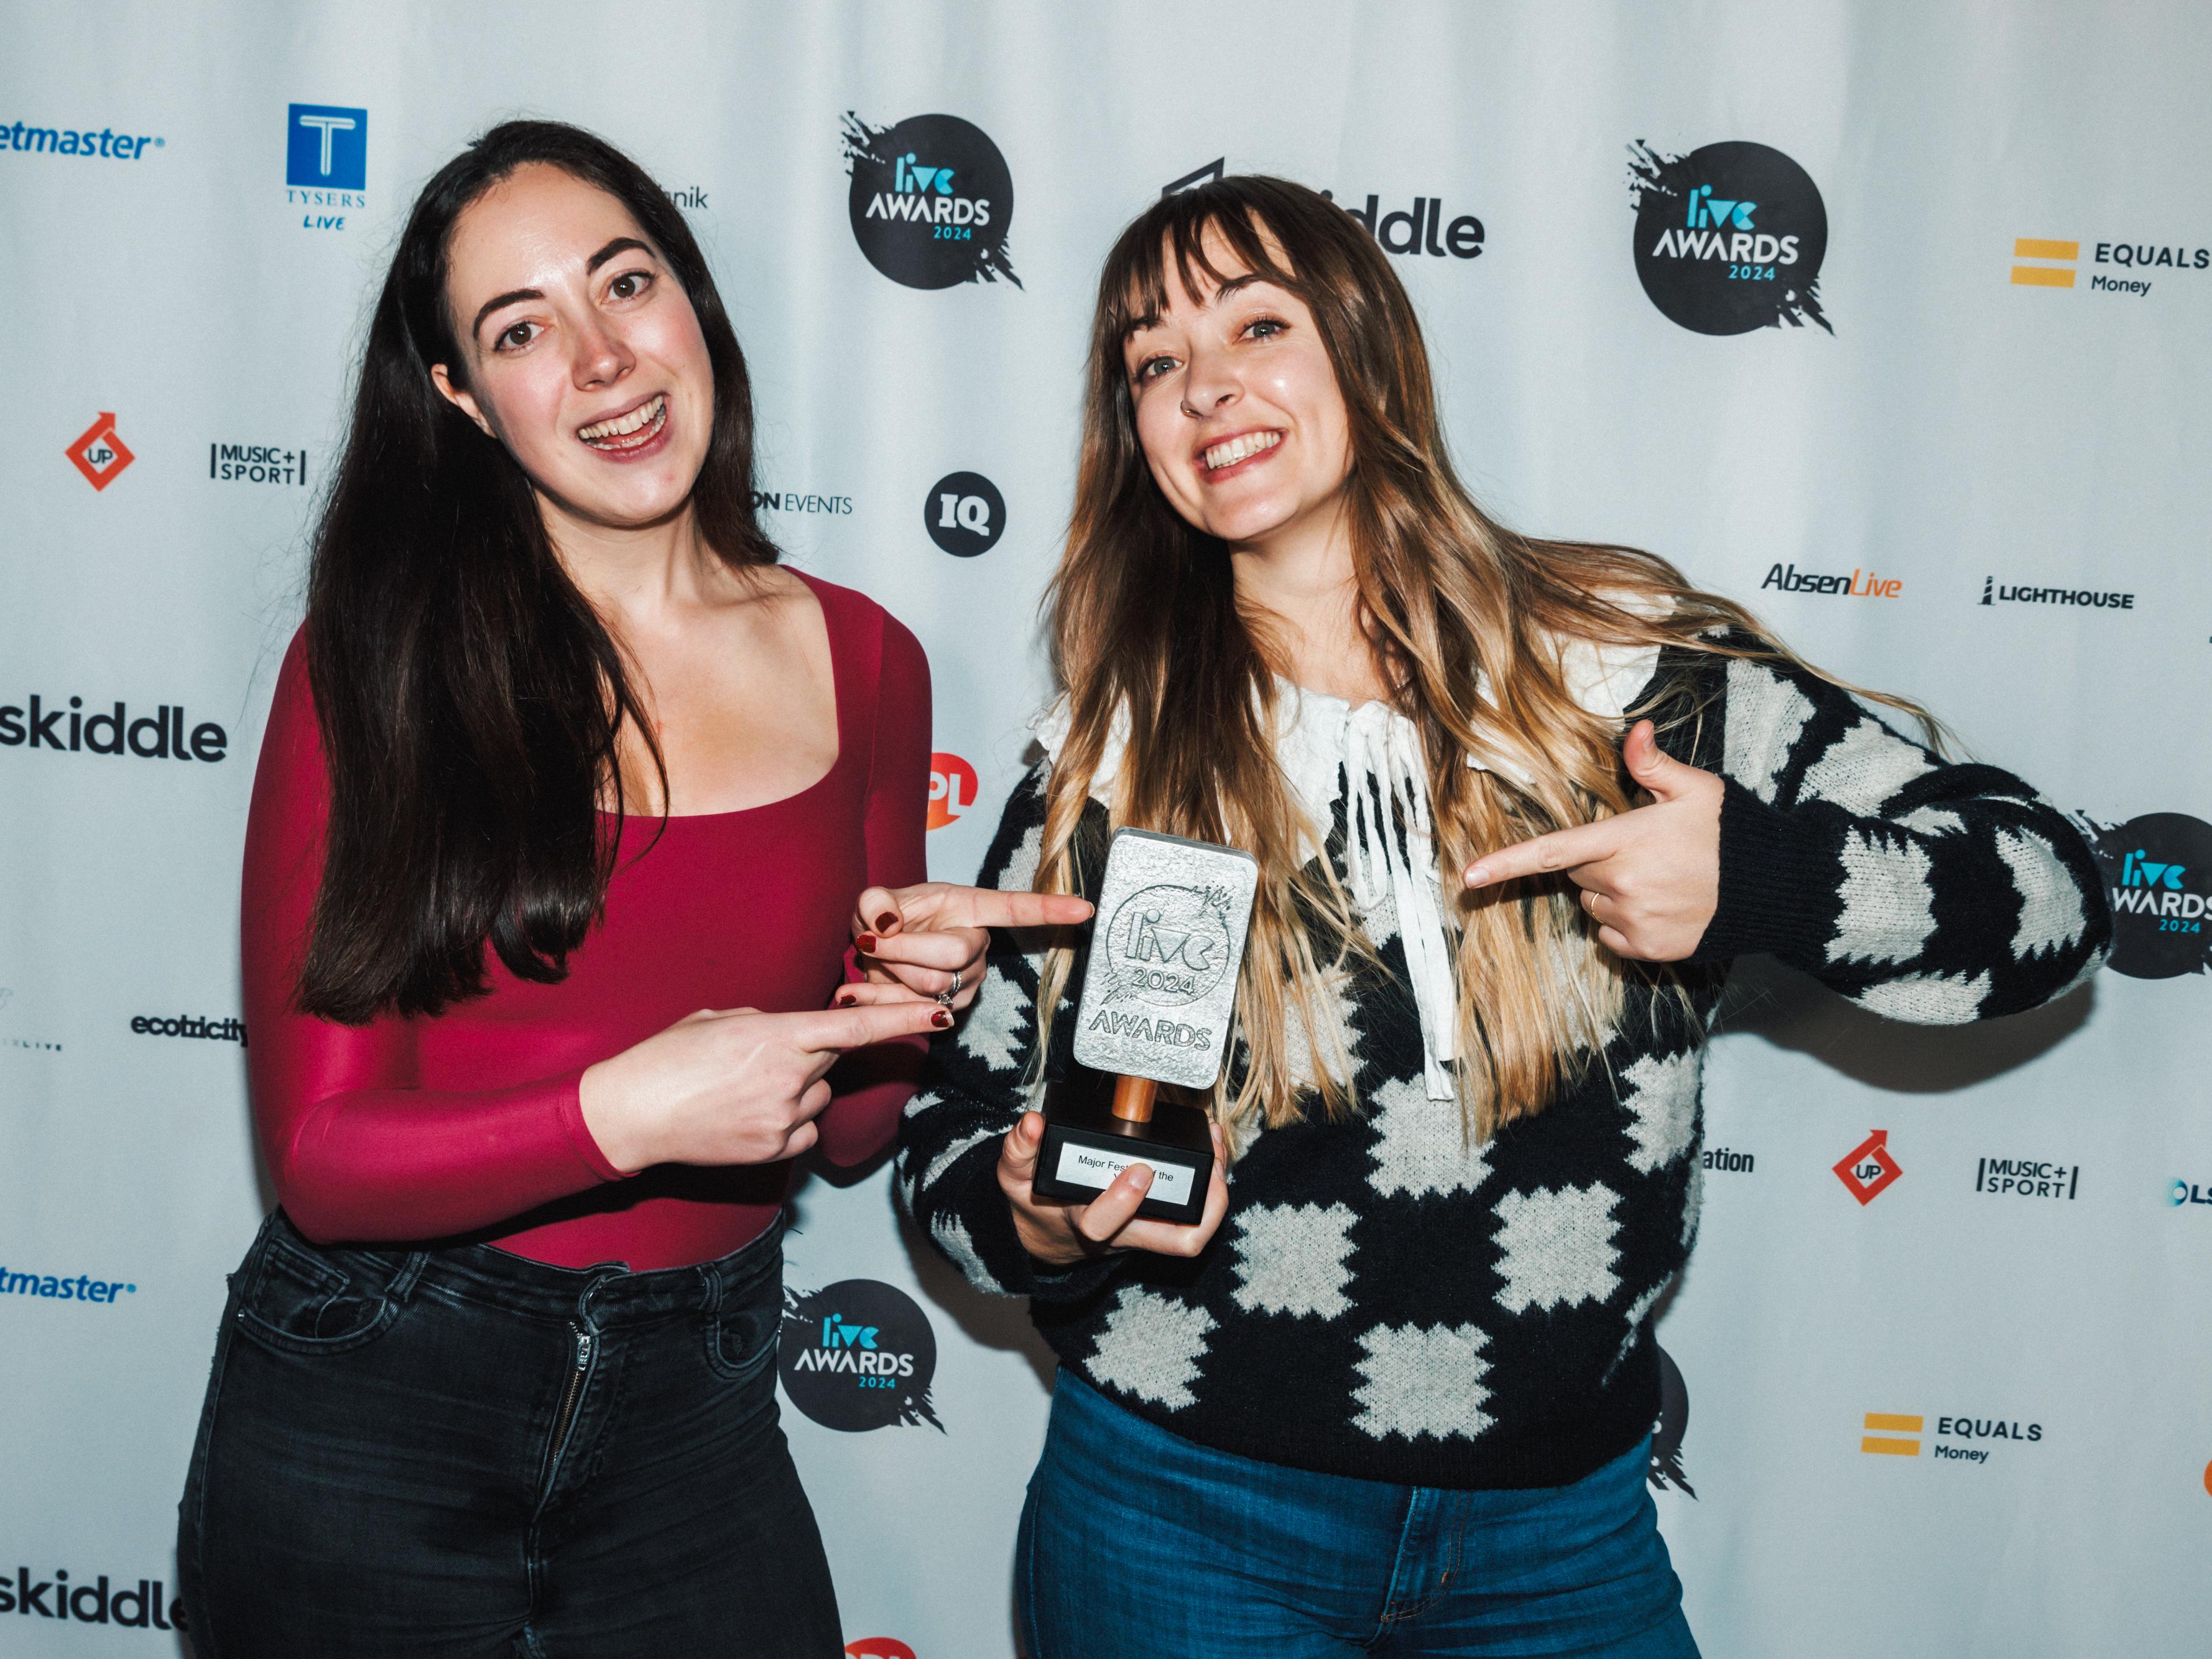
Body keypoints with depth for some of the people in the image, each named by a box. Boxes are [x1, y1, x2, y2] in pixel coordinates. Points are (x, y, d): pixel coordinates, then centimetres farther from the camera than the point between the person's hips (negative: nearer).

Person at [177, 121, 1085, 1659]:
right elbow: (321, 1152, -12)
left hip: (693, 1415, 3)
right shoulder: (379, 660, -10)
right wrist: (625, 1112, -25)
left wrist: (902, 1007, -12)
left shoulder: (864, 663, 0)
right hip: (369, 1416, -2)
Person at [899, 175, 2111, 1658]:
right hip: (1189, 1521, 0)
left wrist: (1756, 880, -21)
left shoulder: (1638, 670, -7)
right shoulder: (1102, 773, -6)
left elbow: (2051, 894, -4)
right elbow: (963, 1134, 2)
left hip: (1562, 1532, 1)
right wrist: (1041, 1225, -20)